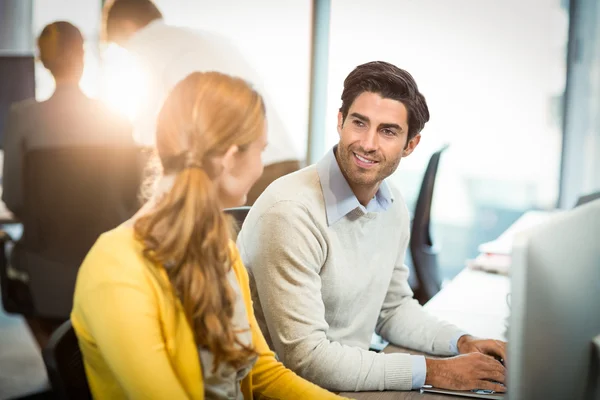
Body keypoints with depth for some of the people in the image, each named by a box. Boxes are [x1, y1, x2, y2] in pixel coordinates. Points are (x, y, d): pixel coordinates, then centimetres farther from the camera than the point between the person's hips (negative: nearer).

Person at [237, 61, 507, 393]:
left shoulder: (393, 206, 1)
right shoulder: (291, 211, -22)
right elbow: (306, 358, -23)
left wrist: (462, 343, -1)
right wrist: (432, 371, -19)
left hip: (352, 377, 6)